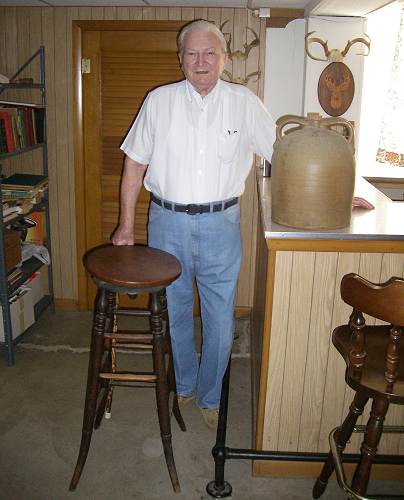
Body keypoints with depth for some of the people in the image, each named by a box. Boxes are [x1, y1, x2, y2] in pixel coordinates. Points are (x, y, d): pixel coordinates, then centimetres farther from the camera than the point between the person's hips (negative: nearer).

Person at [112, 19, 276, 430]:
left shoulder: (244, 103, 1)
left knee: (220, 320, 5)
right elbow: (135, 165, 3)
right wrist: (126, 225, 1)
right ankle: (183, 385, 36)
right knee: (174, 313, 14)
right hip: (167, 223, 1)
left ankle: (209, 396, 27)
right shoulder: (159, 101, 2)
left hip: (220, 226, 0)